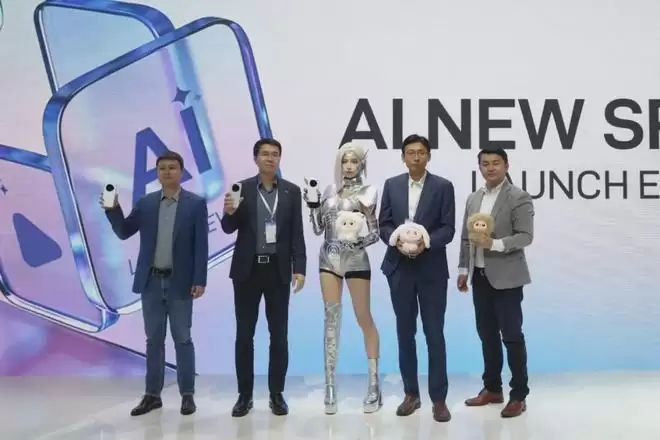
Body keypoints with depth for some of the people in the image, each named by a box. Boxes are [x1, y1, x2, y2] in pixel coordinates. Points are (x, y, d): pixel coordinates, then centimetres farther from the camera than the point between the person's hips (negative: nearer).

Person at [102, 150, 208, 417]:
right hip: (151, 281, 3)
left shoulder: (196, 204, -3)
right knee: (154, 339, 11)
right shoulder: (145, 203, 6)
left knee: (182, 339, 4)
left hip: (179, 282, -3)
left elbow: (201, 245, -6)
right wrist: (113, 209, -11)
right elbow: (124, 232, 6)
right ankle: (152, 394, 20)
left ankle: (187, 395, 14)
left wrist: (199, 281, -12)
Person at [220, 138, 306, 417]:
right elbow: (229, 229, 1)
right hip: (247, 269, 0)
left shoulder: (292, 191, 4)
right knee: (244, 334, 4)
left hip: (278, 270, 0)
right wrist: (228, 212, -21)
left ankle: (277, 394, 15)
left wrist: (299, 268, -6)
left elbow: (297, 234, 2)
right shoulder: (241, 188, 2)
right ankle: (245, 394, 14)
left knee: (279, 335, 4)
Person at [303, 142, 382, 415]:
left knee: (364, 319, 3)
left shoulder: (367, 192, -2)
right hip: (328, 259, 4)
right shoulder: (329, 191, 8)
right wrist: (312, 205, -5)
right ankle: (330, 386, 8)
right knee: (331, 319, 4)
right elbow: (318, 229, 8)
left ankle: (374, 384, 13)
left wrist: (360, 240, -22)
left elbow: (374, 232, -2)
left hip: (356, 260, -3)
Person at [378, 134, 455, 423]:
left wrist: (425, 243, -22)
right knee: (405, 333, 9)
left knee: (434, 334, 1)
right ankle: (411, 394, 22)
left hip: (432, 269, -2)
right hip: (399, 268, 3)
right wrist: (398, 241, -15)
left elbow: (448, 228, -5)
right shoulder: (391, 185, 7)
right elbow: (384, 224, 4)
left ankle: (439, 398, 11)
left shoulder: (443, 187, -1)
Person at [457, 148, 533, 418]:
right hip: (480, 278, 6)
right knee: (487, 335, 13)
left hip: (506, 278, -6)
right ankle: (492, 388, 25)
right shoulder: (473, 199, 12)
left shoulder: (519, 198, -7)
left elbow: (526, 236, -14)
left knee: (512, 336, -2)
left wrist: (495, 244, -26)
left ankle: (519, 395, 9)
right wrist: (463, 269, 9)